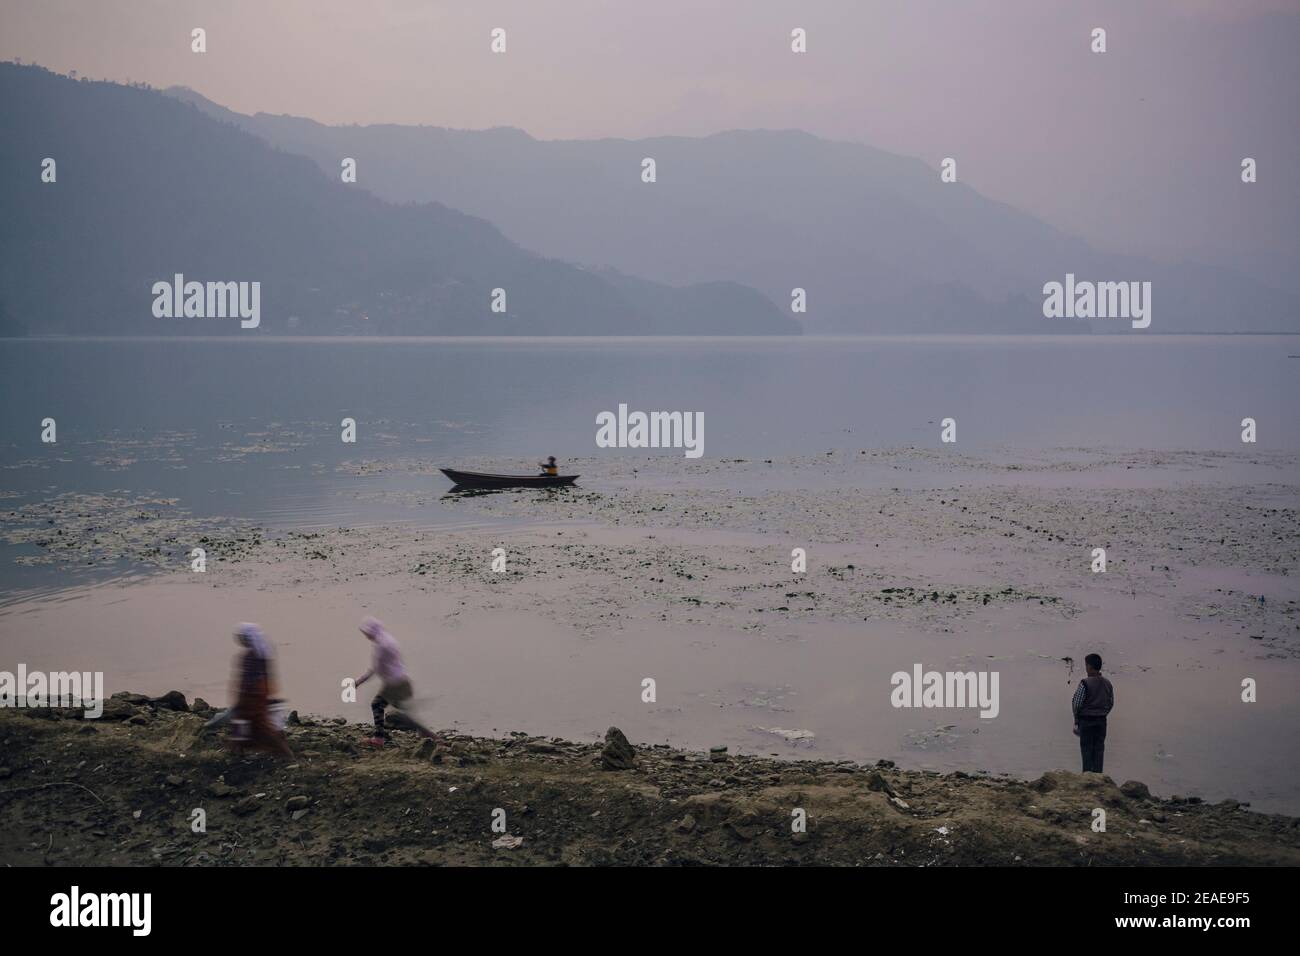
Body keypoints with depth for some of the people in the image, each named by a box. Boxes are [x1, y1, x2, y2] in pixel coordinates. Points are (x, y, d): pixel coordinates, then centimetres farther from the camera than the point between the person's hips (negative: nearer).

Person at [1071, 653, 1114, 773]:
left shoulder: (1085, 683, -15)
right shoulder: (1107, 684, 3)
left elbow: (1076, 703, -12)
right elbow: (1111, 703, 11)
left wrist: (1076, 720, 0)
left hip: (1086, 720, -5)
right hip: (1101, 720, 5)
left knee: (1086, 748, 2)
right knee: (1099, 748, 9)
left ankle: (1088, 773, 1)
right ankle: (1098, 773, 9)